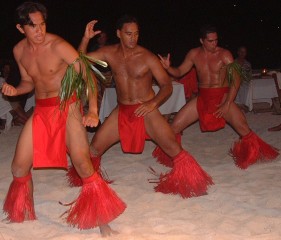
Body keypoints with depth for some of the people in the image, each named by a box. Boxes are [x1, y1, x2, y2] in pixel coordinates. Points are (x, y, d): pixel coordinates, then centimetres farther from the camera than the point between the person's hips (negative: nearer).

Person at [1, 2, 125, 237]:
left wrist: (93, 111, -30)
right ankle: (24, 216, 30)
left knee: (84, 167, -14)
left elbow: (88, 75, -17)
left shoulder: (58, 46, -15)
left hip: (67, 107, -5)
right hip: (41, 111, 6)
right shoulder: (19, 50, 3)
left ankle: (102, 221, 1)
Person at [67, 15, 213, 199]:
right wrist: (86, 38, -14)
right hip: (122, 112, 4)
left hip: (147, 111, -3)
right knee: (94, 148, 3)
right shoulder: (109, 53, -2)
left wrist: (153, 103, -28)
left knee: (175, 149, -13)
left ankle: (190, 184, 6)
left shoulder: (147, 57, -13)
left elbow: (167, 86, -11)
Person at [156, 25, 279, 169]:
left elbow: (236, 79, -13)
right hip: (202, 98, 3)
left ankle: (254, 155, 7)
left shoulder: (224, 54, -10)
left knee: (244, 129, -18)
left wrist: (227, 104, -18)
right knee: (175, 127, -4)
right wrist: (168, 67, -15)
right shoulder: (194, 54, 2)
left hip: (223, 97, -3)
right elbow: (179, 72, 8)